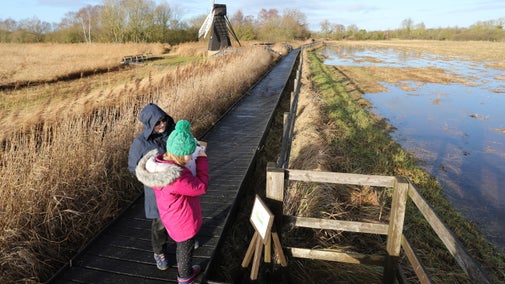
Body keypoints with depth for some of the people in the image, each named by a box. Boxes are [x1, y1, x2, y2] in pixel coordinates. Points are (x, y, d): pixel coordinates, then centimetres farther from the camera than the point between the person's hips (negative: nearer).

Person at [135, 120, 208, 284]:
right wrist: (202, 159, -21)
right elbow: (201, 187, -26)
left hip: (174, 218, 8)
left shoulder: (159, 163, -13)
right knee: (186, 249, 20)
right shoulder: (176, 178, -41)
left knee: (181, 245, 32)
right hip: (183, 222, -8)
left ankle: (183, 269, 58)